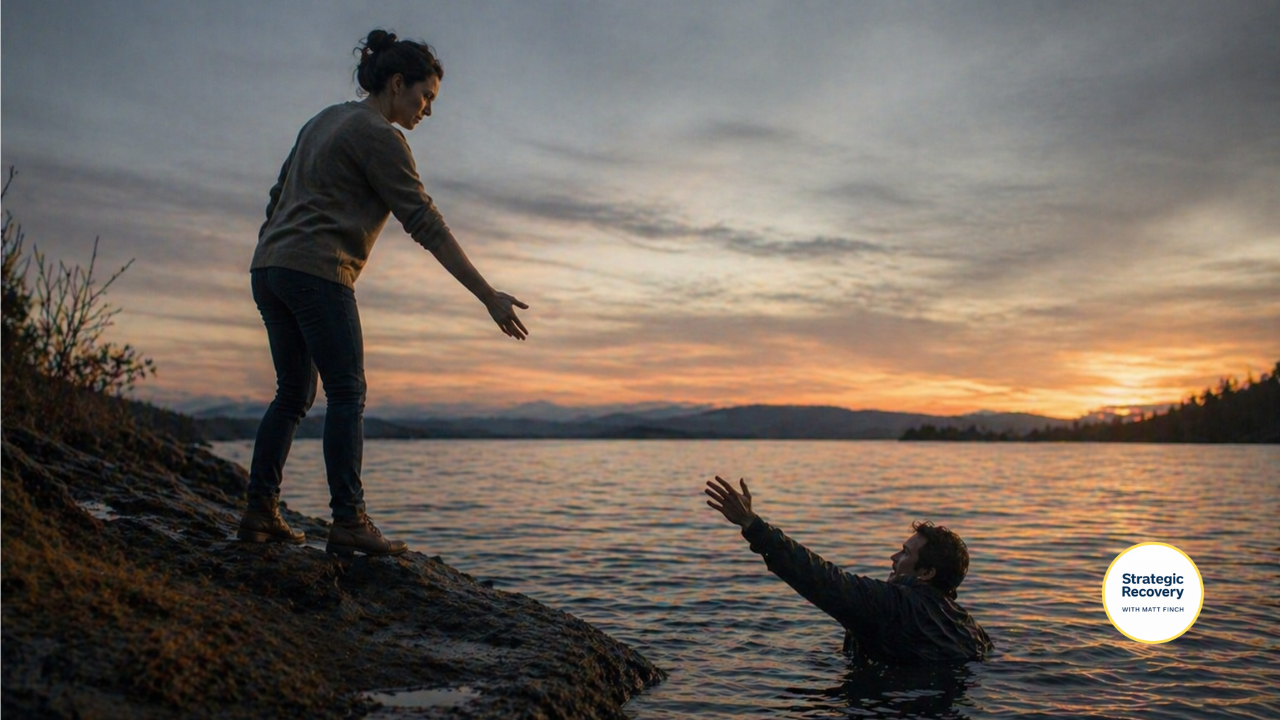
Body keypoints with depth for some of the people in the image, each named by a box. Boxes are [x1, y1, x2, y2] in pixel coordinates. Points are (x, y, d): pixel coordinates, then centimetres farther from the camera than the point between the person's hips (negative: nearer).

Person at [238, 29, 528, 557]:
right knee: (346, 393, -7)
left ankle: (259, 512, 12)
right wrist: (488, 296, -14)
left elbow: (277, 198, 24)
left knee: (294, 393, 12)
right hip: (317, 272, -9)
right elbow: (426, 223, -13)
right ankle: (349, 522, -9)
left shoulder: (323, 121, 22)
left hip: (269, 267, 9)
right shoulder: (378, 137, -6)